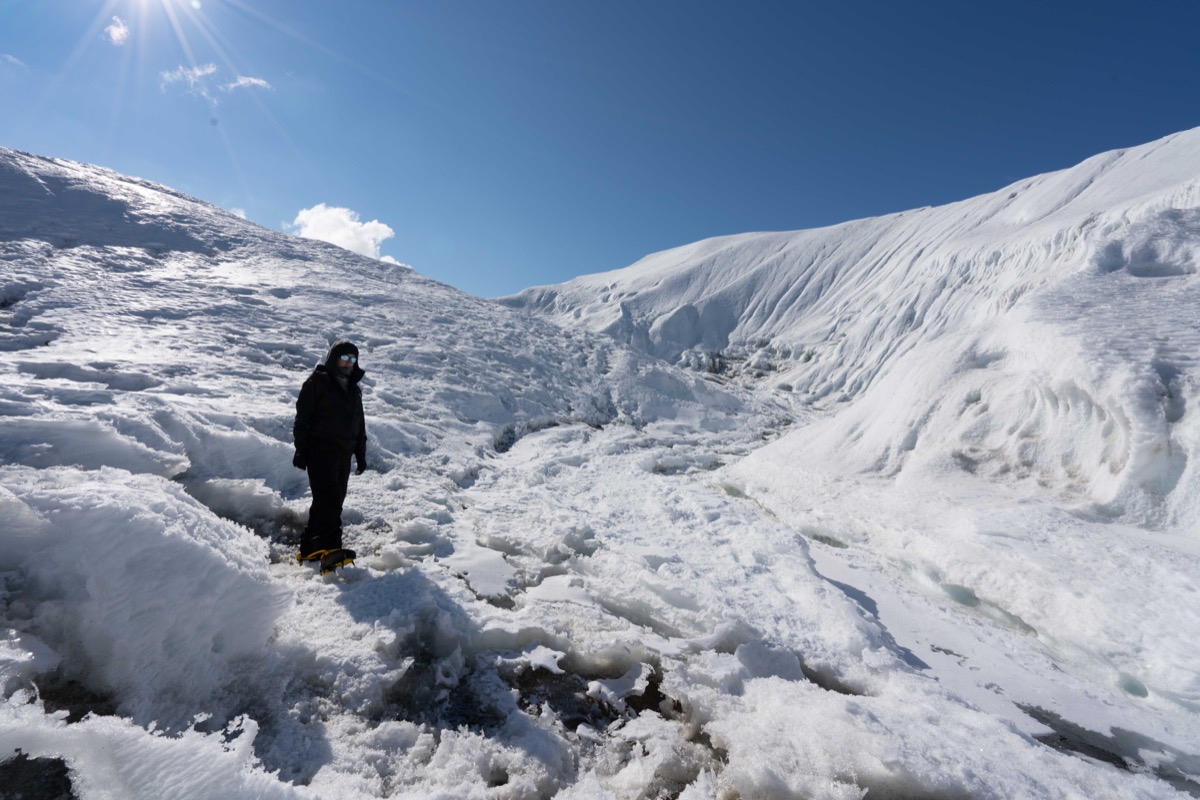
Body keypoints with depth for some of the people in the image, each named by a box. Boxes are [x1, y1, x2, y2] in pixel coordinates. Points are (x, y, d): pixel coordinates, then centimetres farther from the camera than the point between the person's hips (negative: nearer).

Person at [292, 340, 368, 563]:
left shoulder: (354, 390, 20)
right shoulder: (317, 382, 0)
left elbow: (360, 425, 23)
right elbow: (303, 418, -5)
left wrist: (361, 454, 18)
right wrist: (301, 450, -11)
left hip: (343, 454, 7)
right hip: (320, 450, -7)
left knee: (335, 501, 7)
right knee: (328, 498, -18)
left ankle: (309, 547, 16)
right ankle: (331, 547, -25)